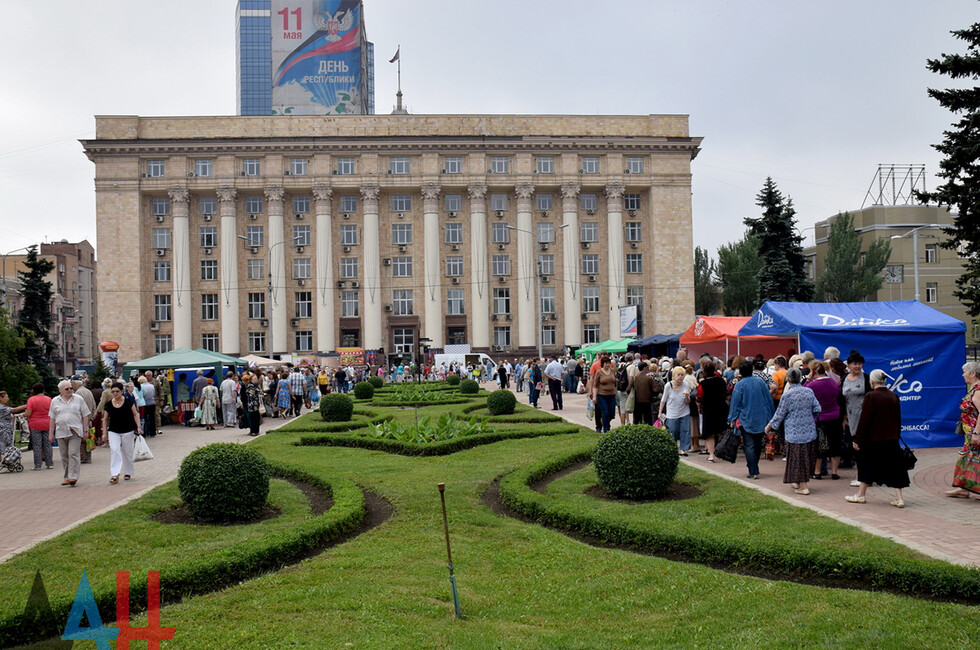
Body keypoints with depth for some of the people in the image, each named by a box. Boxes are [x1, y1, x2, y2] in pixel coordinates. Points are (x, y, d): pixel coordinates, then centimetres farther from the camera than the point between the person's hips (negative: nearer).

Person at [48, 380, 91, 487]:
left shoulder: (78, 399, 6)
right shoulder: (55, 401, 11)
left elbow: (85, 416, 6)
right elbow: (52, 419, 13)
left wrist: (85, 431, 2)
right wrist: (51, 434, 9)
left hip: (75, 432, -3)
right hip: (61, 432, 3)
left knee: (73, 454, -11)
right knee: (64, 456, 7)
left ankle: (73, 476, -12)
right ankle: (67, 477, 15)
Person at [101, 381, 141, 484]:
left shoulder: (128, 402, -6)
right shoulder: (109, 404, 1)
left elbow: (135, 414, -1)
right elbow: (105, 419, 9)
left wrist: (138, 427, -9)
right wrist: (104, 433, 5)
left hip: (127, 431, -1)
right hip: (113, 432, 1)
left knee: (127, 452, 9)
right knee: (114, 450, -15)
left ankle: (127, 472, 27)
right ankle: (115, 475, -19)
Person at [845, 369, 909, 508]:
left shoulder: (871, 397, -14)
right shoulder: (894, 396, 4)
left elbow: (864, 420, -14)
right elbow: (898, 419, 12)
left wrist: (857, 440, -8)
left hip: (873, 439, -5)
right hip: (891, 439, 5)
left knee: (867, 465, 10)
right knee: (894, 468, 7)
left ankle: (861, 495, 21)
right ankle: (899, 498, 4)